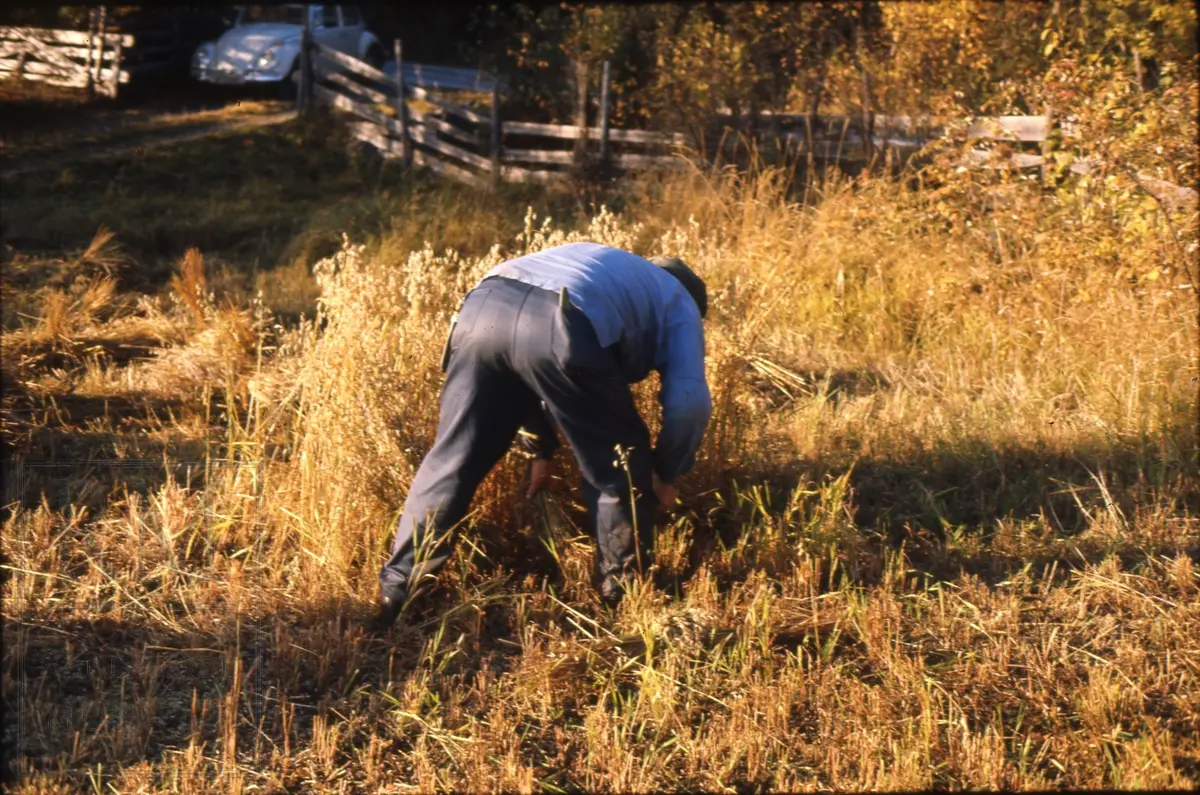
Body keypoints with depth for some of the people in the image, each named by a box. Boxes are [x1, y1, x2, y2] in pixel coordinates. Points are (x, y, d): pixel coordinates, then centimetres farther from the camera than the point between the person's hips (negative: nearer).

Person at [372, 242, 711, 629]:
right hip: (563, 329, -6)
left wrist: (541, 449, 46)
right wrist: (664, 475, 28)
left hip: (484, 306, 6)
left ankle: (393, 598, 19)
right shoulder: (681, 306, 30)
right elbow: (690, 402, 13)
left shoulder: (598, 263, 47)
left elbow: (518, 374, 44)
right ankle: (624, 601, 23)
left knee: (451, 460, 15)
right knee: (620, 474, 15)